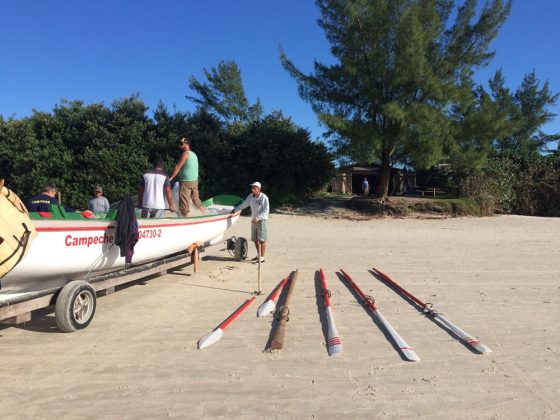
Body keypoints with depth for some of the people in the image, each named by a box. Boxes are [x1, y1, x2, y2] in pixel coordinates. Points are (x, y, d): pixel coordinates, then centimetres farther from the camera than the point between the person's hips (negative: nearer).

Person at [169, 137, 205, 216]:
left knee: (184, 202, -3)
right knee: (195, 199, 17)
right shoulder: (194, 154, 15)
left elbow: (178, 167, -13)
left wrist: (170, 178, -10)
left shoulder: (185, 153, -11)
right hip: (195, 181, 8)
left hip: (186, 182, -8)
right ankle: (204, 213, 21)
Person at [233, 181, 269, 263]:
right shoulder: (251, 196, 7)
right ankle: (258, 255, 26)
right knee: (255, 239, 12)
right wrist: (235, 210, 11)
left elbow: (266, 210, -13)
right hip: (254, 220, 7)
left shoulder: (264, 197, -12)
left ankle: (262, 257, 1)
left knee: (262, 240, -5)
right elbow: (243, 205, 16)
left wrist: (258, 218, -21)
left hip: (262, 220, -7)